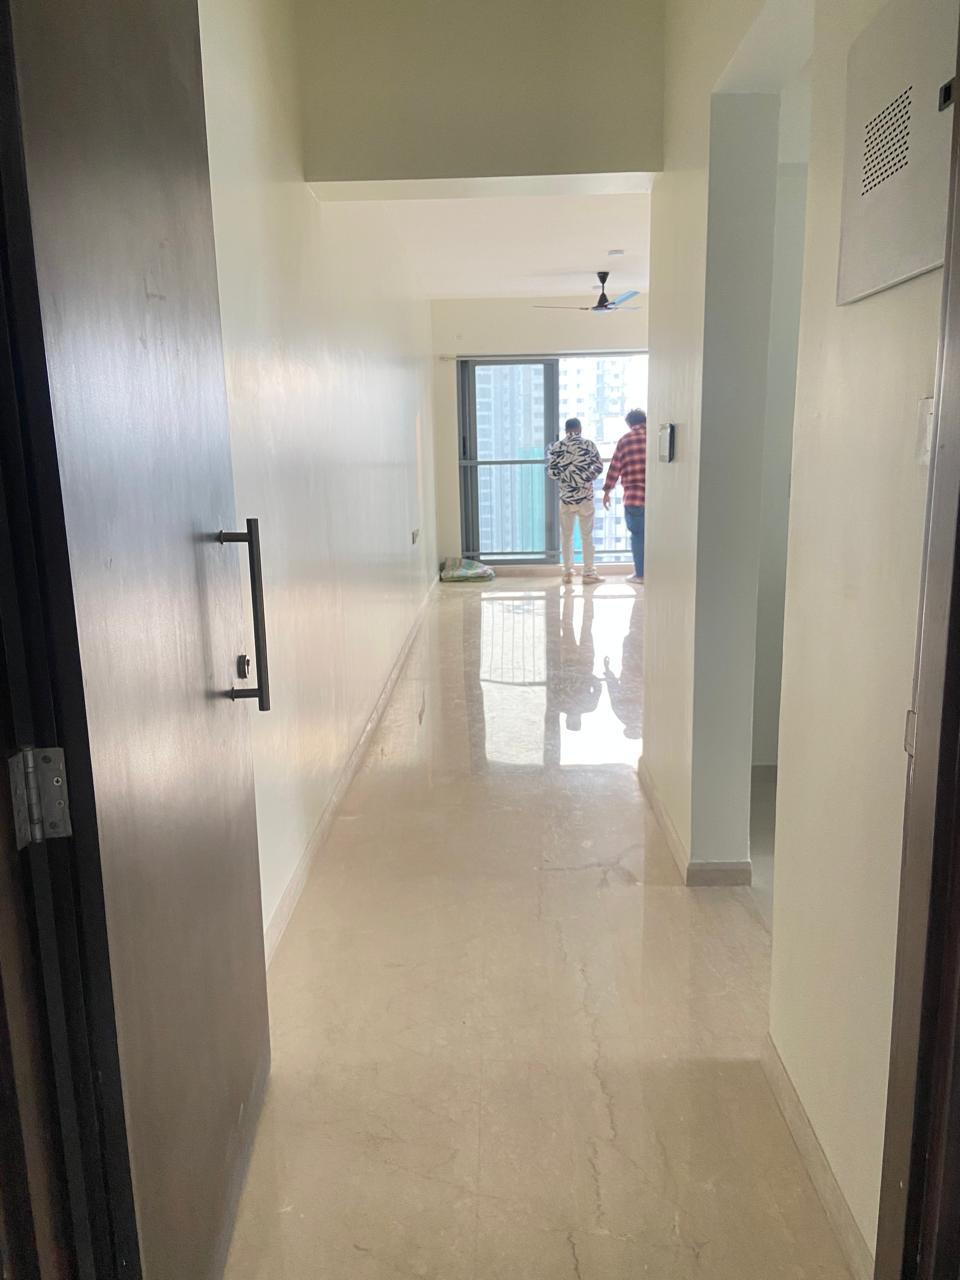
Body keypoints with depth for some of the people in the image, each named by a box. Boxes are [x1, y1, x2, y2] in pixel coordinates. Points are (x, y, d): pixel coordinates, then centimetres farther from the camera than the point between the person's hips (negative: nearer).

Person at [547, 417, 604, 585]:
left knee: (566, 536, 10)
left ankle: (567, 572, 12)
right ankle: (588, 572, 7)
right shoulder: (589, 444, -4)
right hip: (585, 496, -1)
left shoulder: (556, 446, -2)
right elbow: (599, 467, -1)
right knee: (587, 535, 5)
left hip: (566, 497, 1)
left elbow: (551, 472, -4)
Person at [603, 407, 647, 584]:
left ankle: (640, 574, 7)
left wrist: (607, 491, 9)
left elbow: (615, 467, 1)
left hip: (634, 496, -2)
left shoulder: (625, 440, 1)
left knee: (638, 534, 4)